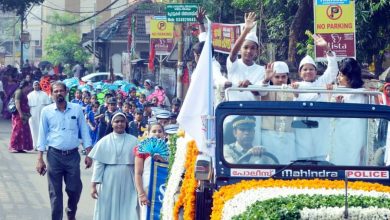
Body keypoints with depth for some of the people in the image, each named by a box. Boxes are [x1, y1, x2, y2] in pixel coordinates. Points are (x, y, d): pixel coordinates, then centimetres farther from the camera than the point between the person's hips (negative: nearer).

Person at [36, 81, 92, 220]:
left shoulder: (76, 109, 2)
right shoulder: (46, 111, 1)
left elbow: (84, 132, 6)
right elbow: (42, 135, 3)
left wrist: (88, 154, 0)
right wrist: (40, 159, -1)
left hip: (73, 155, 0)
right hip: (54, 155, 0)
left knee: (75, 188, 2)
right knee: (55, 192, 3)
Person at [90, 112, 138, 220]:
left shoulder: (134, 141, 1)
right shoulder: (104, 141, 1)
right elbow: (98, 164, 0)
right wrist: (94, 185, -4)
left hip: (128, 182, 0)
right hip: (109, 182, 0)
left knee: (127, 211, 1)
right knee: (108, 210, 5)